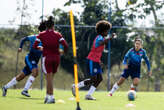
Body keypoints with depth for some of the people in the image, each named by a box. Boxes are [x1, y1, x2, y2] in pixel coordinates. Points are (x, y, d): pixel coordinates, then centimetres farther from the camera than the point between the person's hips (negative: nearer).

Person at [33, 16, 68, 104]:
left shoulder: (41, 35, -1)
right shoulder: (57, 34, 1)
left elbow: (34, 46, -4)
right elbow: (65, 45, -7)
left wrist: (40, 48, 17)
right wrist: (64, 51, 14)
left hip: (47, 58, -2)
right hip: (56, 57, 2)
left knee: (49, 78, -2)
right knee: (50, 78, 16)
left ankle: (51, 97, -8)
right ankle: (48, 96, 18)